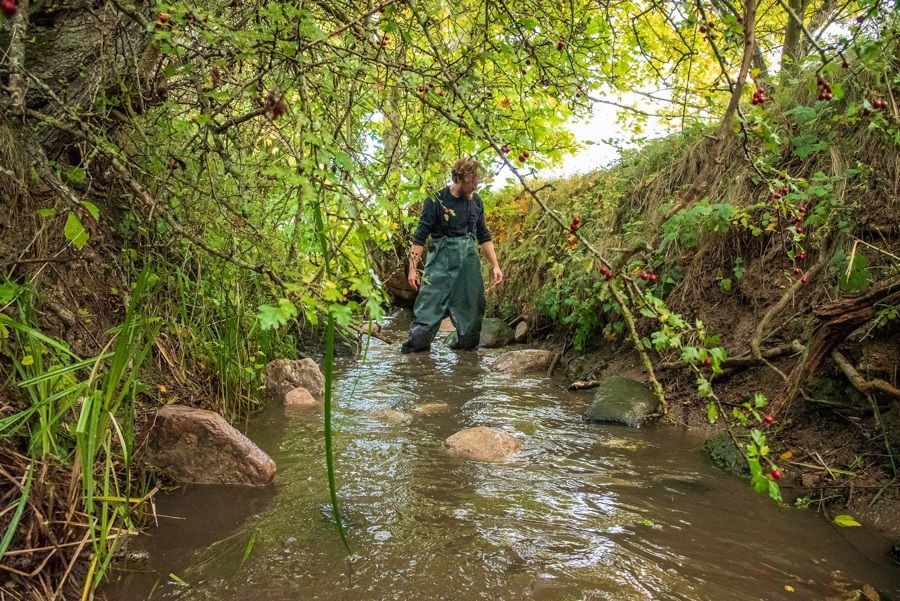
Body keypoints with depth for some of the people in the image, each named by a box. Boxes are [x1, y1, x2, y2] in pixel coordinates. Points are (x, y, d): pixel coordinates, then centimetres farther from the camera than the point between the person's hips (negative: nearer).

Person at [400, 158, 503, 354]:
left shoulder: (476, 201, 5)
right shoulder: (436, 201, -10)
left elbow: (484, 236, 13)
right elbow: (420, 236, -8)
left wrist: (496, 266, 8)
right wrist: (413, 268, -12)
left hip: (469, 262, 5)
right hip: (441, 261, -5)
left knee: (471, 307, 8)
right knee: (430, 303, -7)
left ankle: (467, 345, 21)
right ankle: (416, 345, -1)